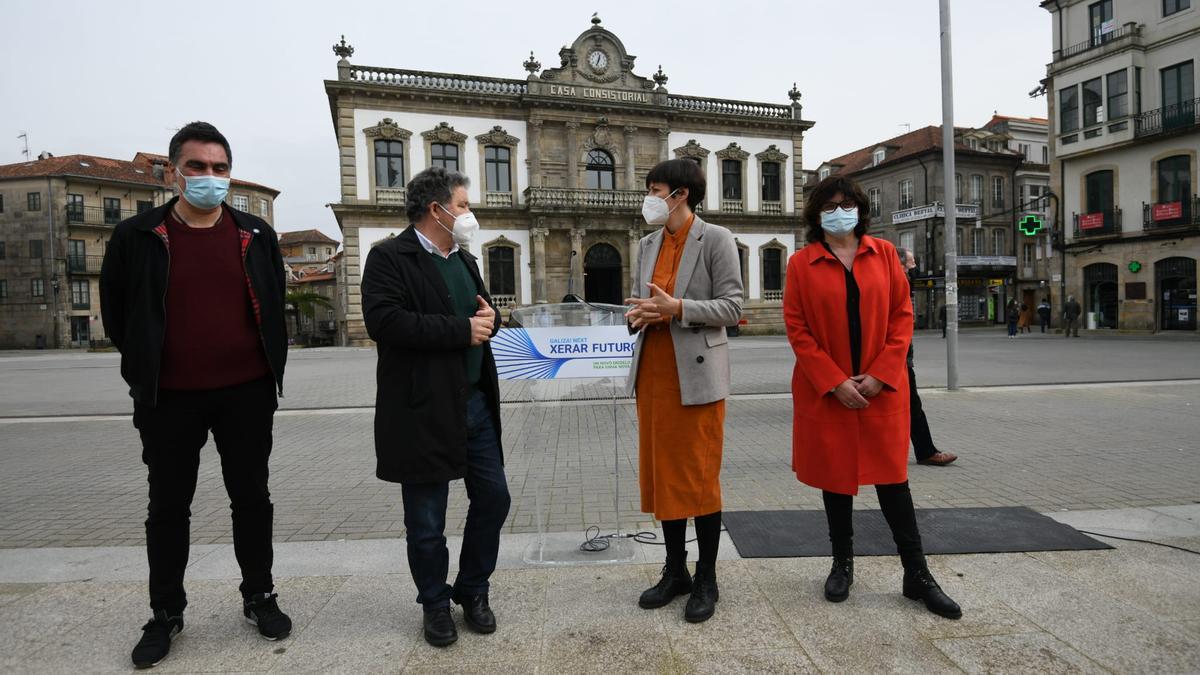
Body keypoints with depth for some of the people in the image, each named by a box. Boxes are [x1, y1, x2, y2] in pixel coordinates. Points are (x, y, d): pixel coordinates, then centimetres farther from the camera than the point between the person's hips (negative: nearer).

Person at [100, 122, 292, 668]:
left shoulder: (256, 236, 2)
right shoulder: (138, 237, -2)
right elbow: (116, 314, 7)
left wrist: (270, 365, 7)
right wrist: (145, 372, 8)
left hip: (247, 393, 1)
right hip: (170, 398, 0)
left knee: (252, 498, 12)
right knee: (168, 507, 12)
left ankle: (259, 597, 29)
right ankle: (166, 614, 31)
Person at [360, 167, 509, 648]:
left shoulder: (464, 260, 16)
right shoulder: (390, 257, -9)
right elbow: (383, 321, -23)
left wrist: (490, 318, -5)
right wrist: (461, 329, -20)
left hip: (475, 402, 7)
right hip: (423, 410, -7)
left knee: (493, 498, 12)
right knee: (426, 522, 8)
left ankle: (473, 591, 33)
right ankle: (435, 604, 31)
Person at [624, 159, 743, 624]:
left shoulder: (715, 239, -5)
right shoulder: (647, 244, 13)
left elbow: (732, 306, -9)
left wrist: (677, 308, -20)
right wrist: (637, 315, -6)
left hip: (696, 375, -6)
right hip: (652, 373, 6)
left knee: (700, 477, 3)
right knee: (662, 474, 11)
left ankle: (706, 580, 20)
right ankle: (675, 571, 27)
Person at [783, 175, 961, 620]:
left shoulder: (884, 254, 5)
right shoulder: (801, 263, 0)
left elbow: (902, 315, 3)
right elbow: (797, 329, -4)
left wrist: (880, 374, -8)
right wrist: (835, 382, -12)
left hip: (881, 387, 1)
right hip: (825, 390, 0)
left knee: (891, 476, 6)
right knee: (835, 476, 10)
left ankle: (916, 574, 18)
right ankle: (842, 563, 26)